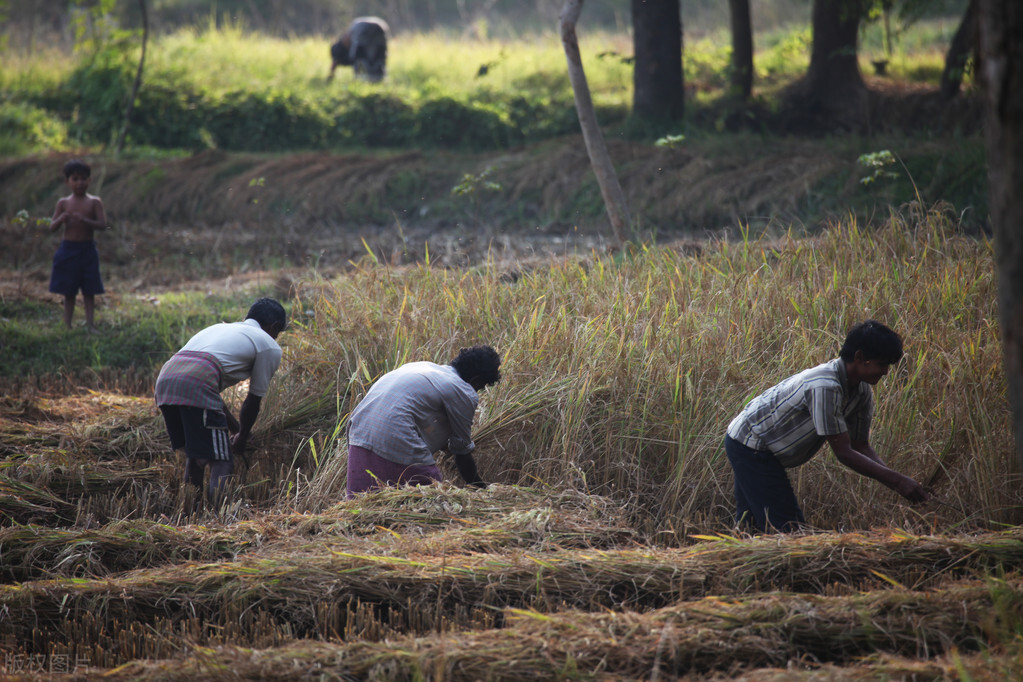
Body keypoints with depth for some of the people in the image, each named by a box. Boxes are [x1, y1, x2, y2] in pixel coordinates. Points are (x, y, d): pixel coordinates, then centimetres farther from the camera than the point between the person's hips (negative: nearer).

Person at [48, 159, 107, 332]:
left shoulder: (94, 202, -1)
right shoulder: (63, 203, 3)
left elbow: (103, 224, -10)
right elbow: (52, 227, 1)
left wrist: (85, 220, -26)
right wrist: (61, 218, -20)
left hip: (88, 250, -1)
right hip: (68, 249, 1)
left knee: (89, 291, 2)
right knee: (68, 292, 6)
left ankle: (90, 325, 4)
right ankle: (67, 325, 11)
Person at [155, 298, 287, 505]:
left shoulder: (219, 328, 37)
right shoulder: (269, 346, 17)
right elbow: (254, 401, 19)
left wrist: (236, 429, 49)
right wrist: (242, 437, 34)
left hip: (164, 379, 7)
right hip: (196, 386, -7)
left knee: (194, 456, 22)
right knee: (221, 464, -3)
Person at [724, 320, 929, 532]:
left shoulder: (862, 392, -2)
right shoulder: (824, 387, -32)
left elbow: (861, 447, 2)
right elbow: (843, 453, -29)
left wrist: (896, 482, -14)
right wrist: (896, 480, -29)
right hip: (751, 447, -10)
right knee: (787, 529, -12)